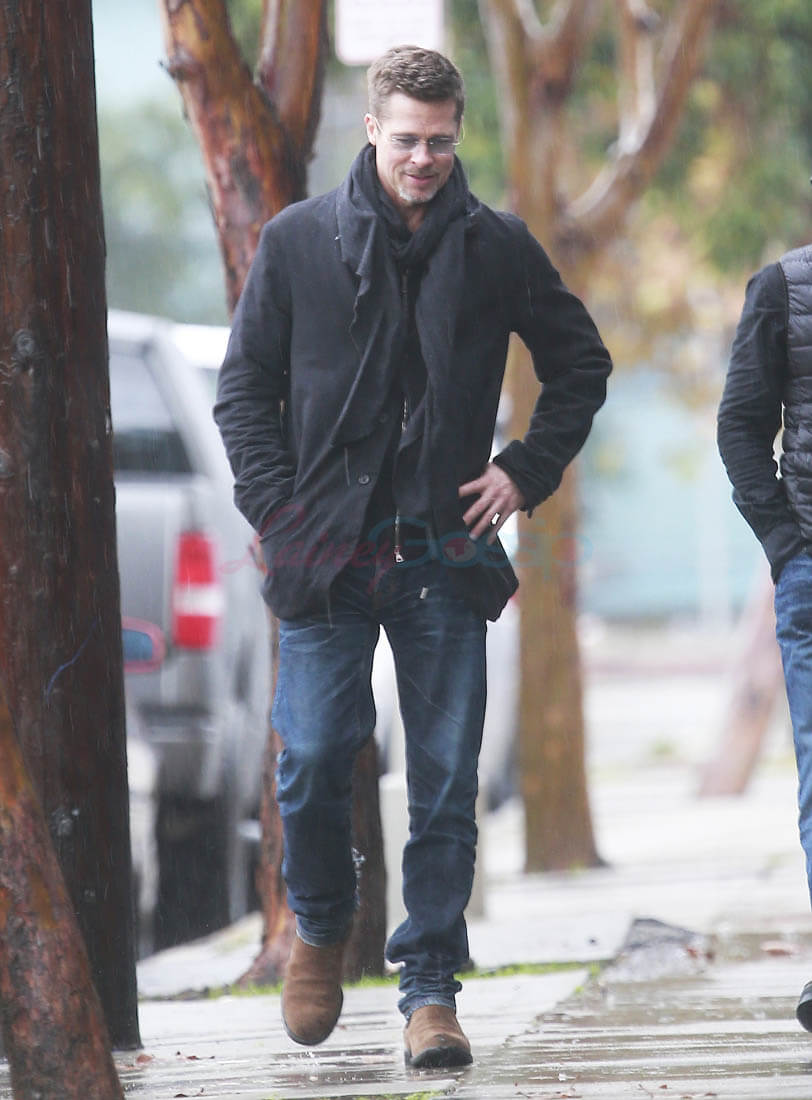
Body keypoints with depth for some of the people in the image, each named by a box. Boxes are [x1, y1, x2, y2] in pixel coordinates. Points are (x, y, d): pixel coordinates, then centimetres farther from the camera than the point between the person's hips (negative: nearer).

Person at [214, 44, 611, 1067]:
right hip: (328, 551, -1)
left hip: (447, 555, 1)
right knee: (313, 762, -5)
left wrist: (526, 472, 6)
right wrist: (281, 512, -3)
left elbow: (581, 364, 17)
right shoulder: (298, 241, 3)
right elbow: (245, 389, 8)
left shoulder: (497, 247, 5)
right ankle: (320, 928, 23)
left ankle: (430, 988, 6)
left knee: (446, 781, -1)